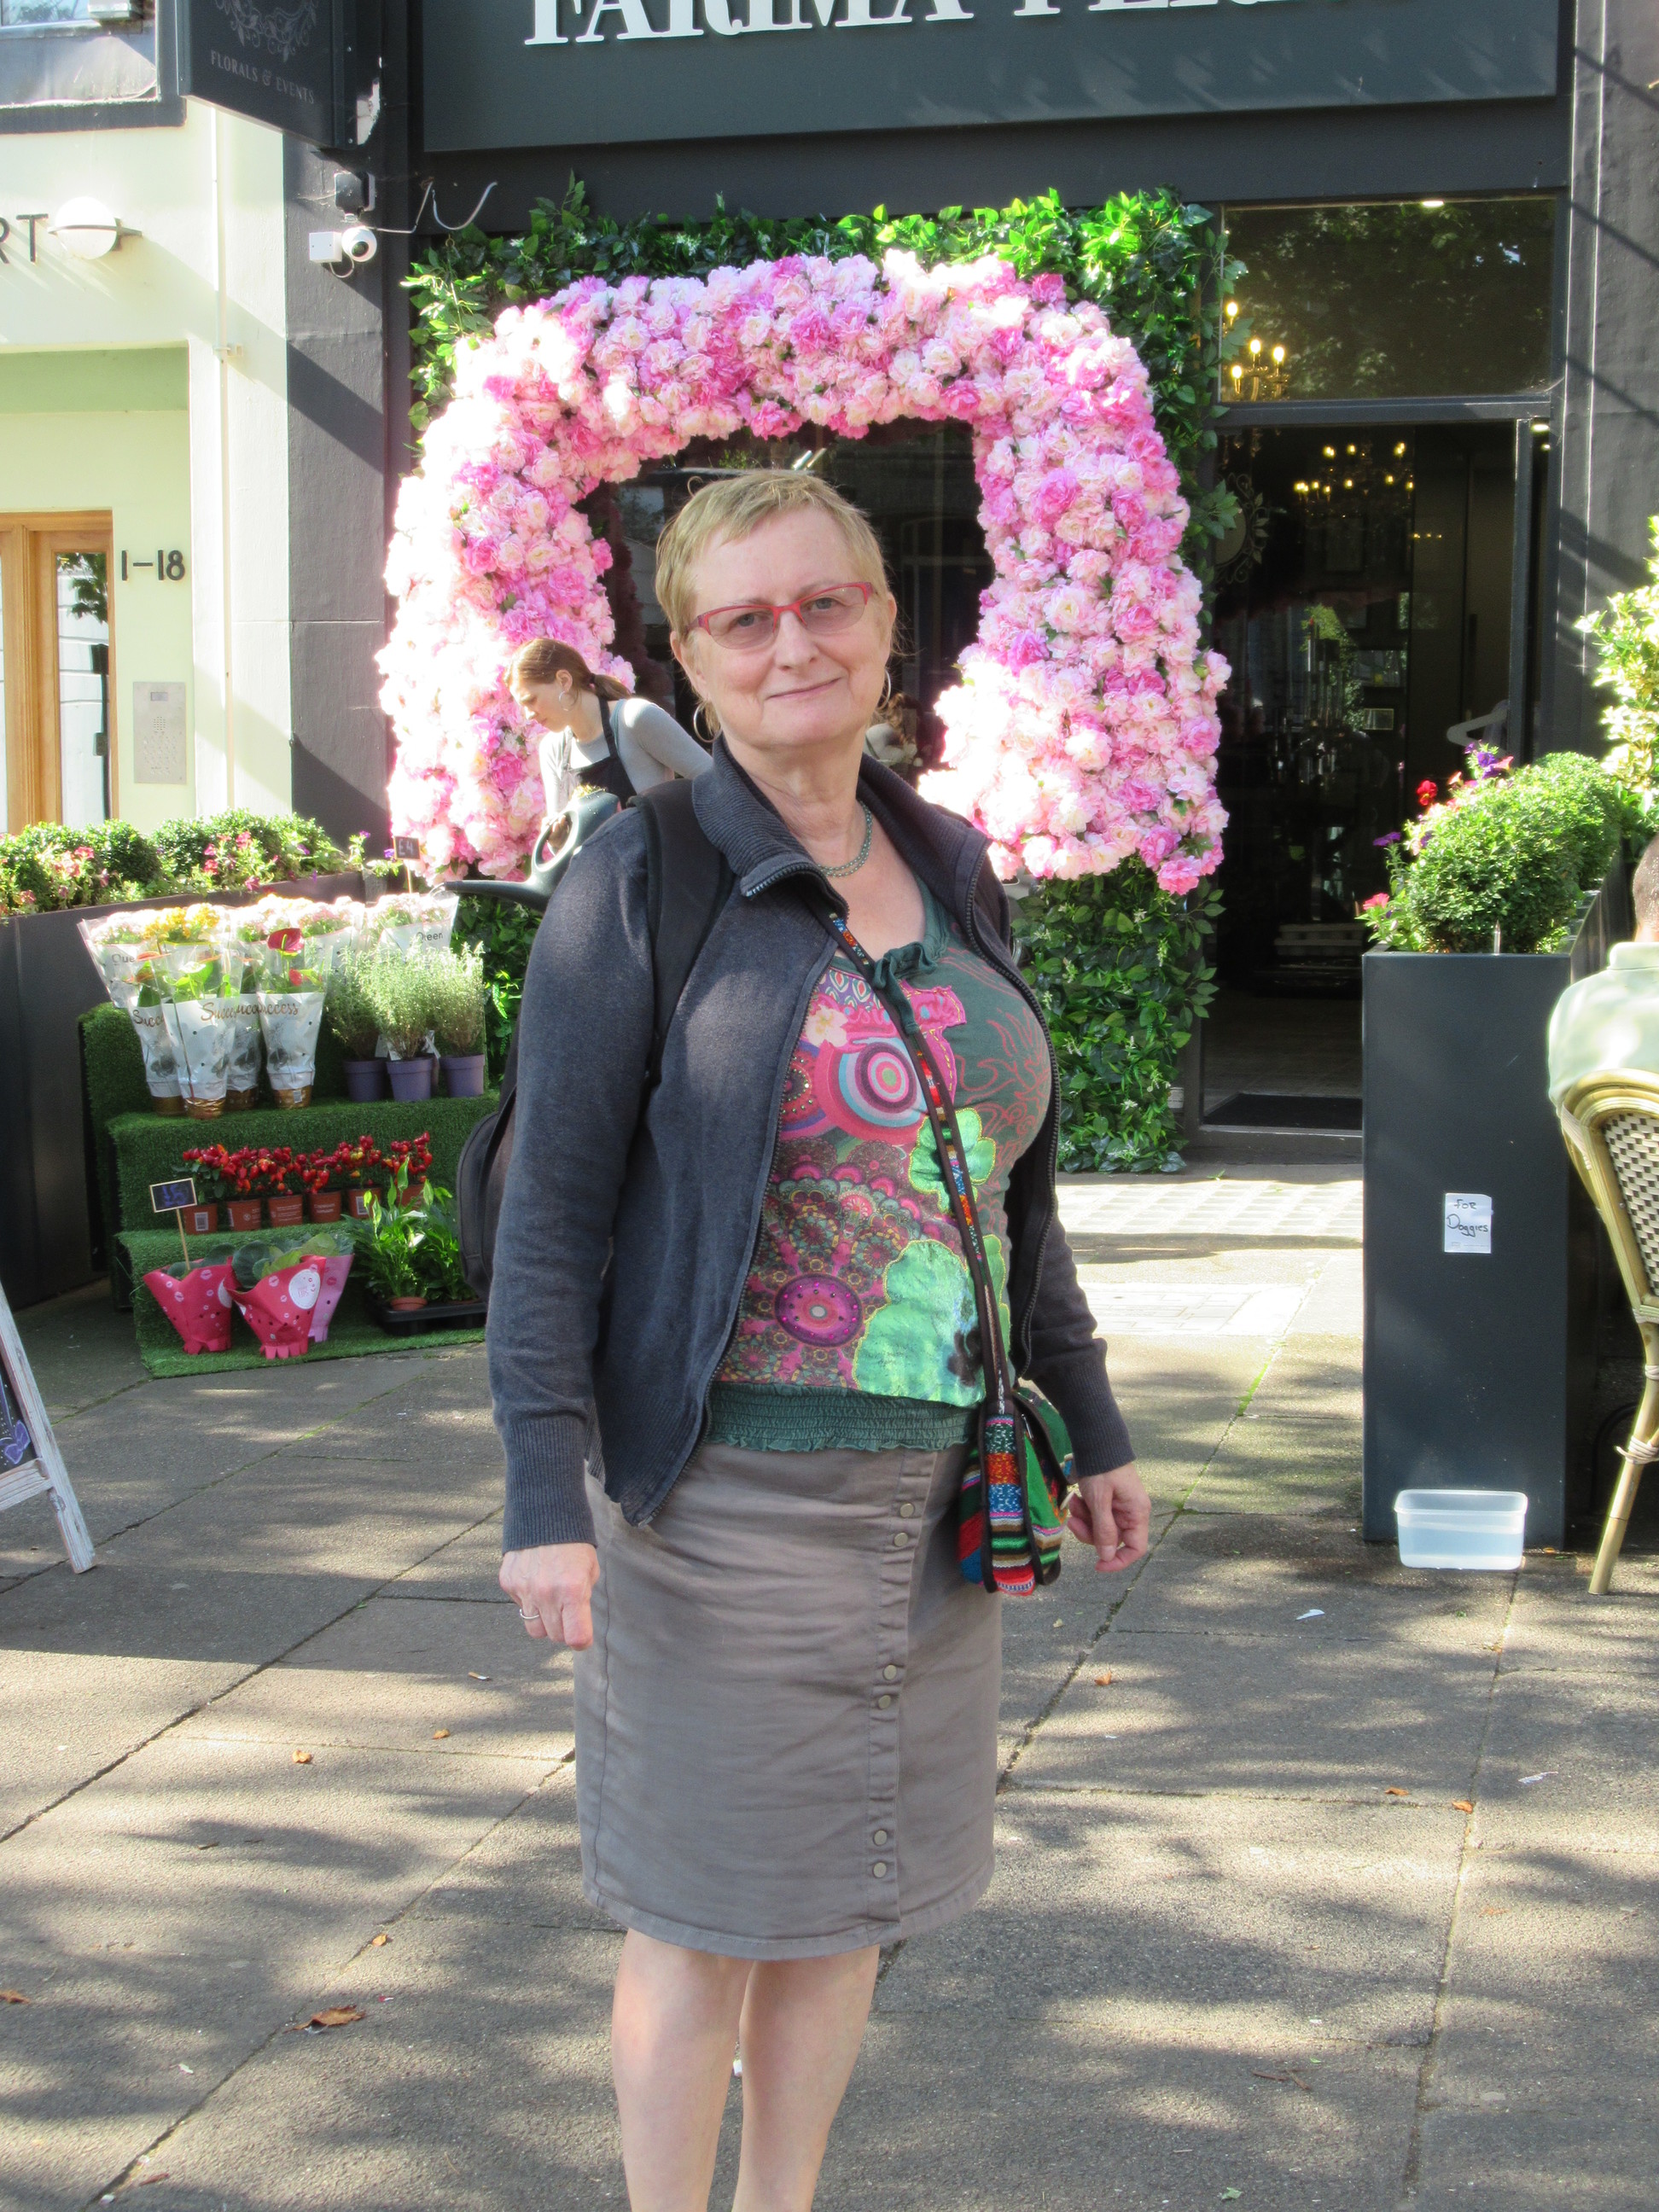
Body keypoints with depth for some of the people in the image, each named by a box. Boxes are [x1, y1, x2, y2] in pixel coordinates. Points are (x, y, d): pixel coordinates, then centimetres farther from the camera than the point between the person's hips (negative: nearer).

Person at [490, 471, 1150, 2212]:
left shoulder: (947, 873, 9)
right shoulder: (645, 879, -8)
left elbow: (1010, 1184, 16)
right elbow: (554, 1203, -11)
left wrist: (1088, 1422, 16)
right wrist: (546, 1494, -17)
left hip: (928, 1485, 6)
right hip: (730, 1485, -6)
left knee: (843, 1894, 16)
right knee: (706, 1915, 5)